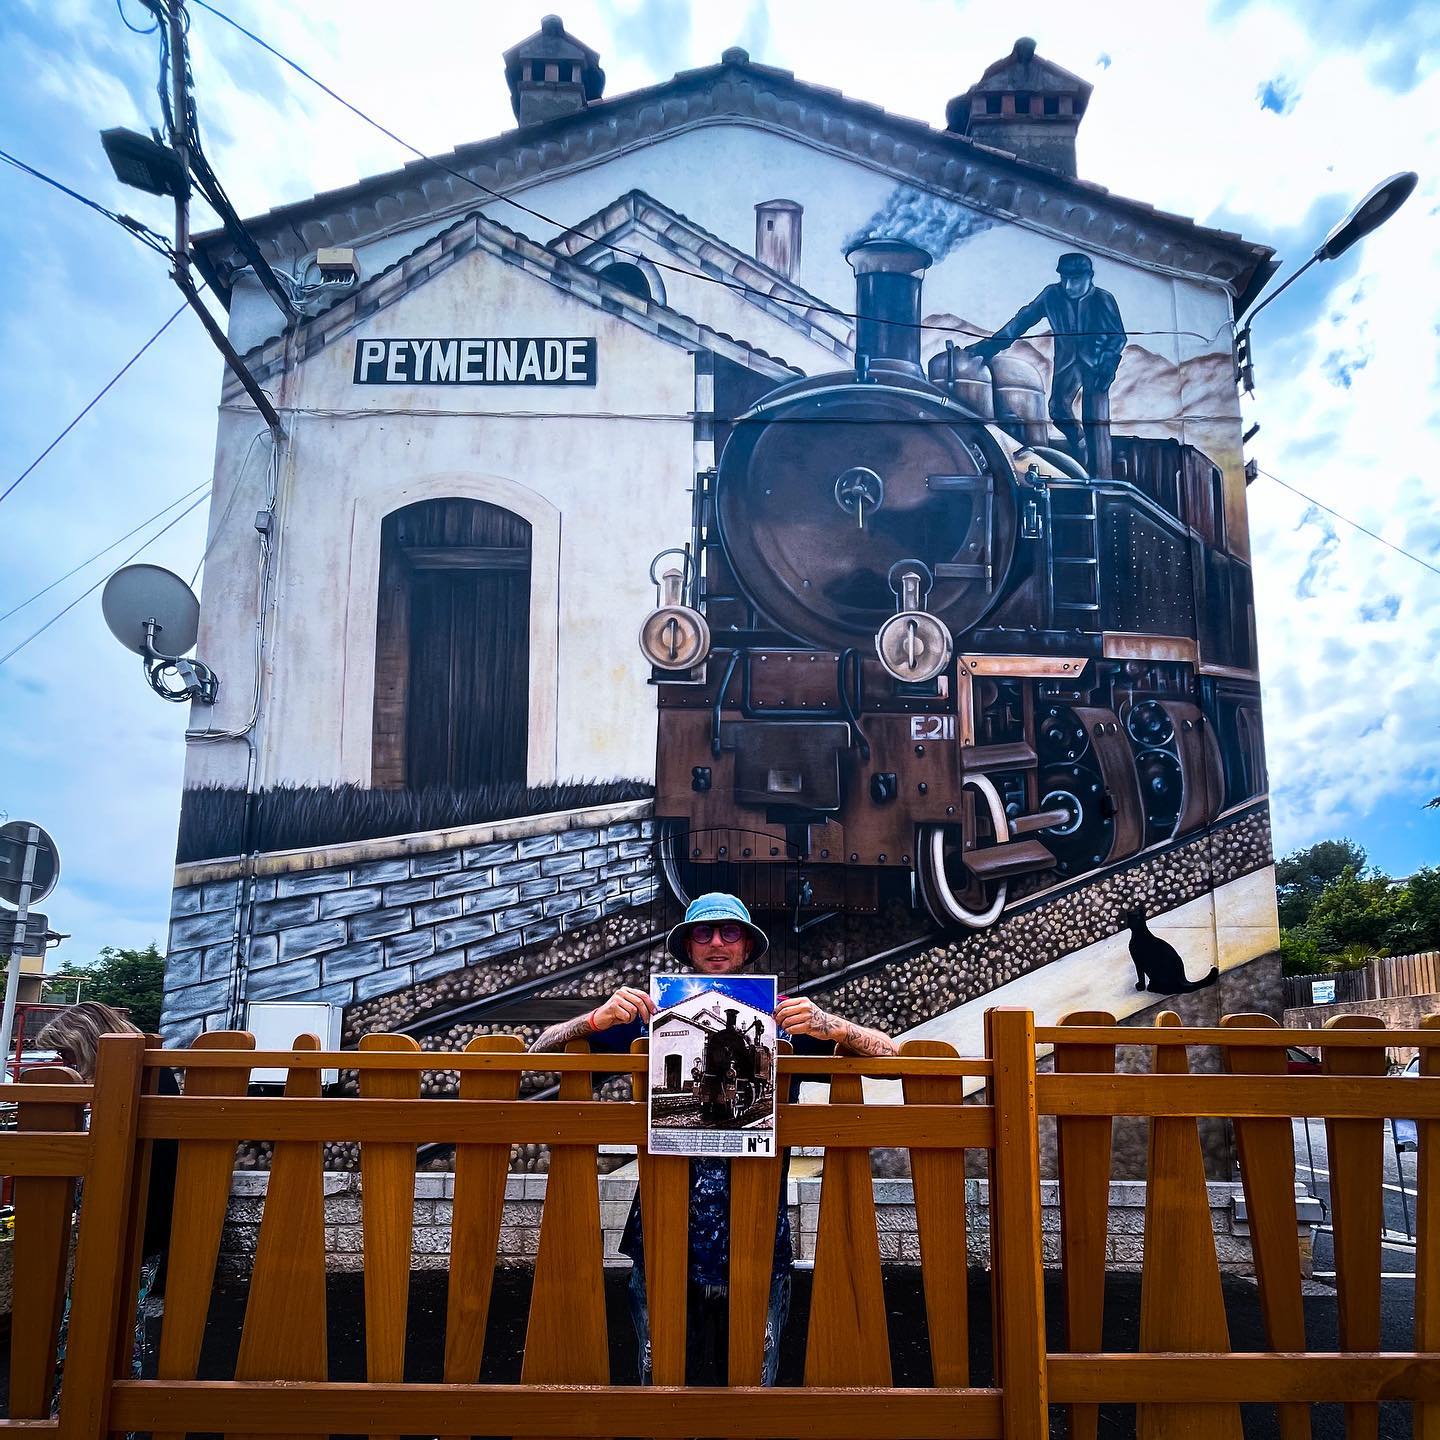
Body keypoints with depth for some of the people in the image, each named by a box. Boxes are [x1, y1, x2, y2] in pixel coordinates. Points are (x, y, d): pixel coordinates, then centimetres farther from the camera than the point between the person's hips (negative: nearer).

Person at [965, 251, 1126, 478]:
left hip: (1096, 363, -3)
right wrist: (991, 344, -12)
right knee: (1058, 408, -18)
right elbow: (1023, 319, -3)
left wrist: (1107, 364, -18)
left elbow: (1118, 336, -1)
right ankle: (1079, 443, 11)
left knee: (1096, 421, -12)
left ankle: (1101, 479, -11)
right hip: (1067, 361, 3)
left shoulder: (1103, 299, -6)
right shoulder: (1053, 294, -2)